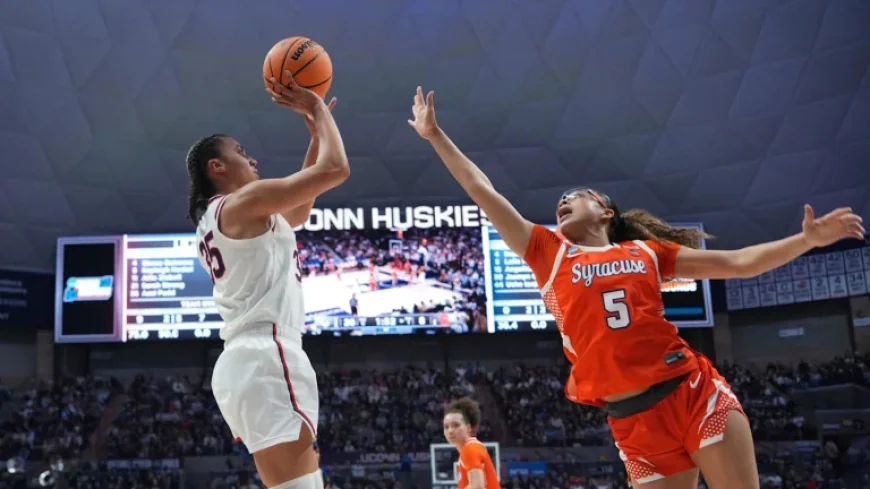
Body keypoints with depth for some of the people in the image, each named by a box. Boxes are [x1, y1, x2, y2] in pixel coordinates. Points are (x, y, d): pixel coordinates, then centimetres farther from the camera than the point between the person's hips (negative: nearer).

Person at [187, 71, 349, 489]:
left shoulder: (217, 220, 25)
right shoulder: (244, 202, -3)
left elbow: (299, 208, 34)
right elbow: (335, 169, -9)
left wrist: (315, 128, 31)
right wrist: (318, 108, 8)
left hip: (245, 360, 10)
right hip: (266, 358, -10)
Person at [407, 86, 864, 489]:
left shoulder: (645, 251, 12)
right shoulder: (548, 253, 9)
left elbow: (738, 262, 13)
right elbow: (481, 190, 9)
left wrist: (807, 239, 4)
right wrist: (434, 134, 10)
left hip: (697, 392, 0)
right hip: (634, 421, 0)